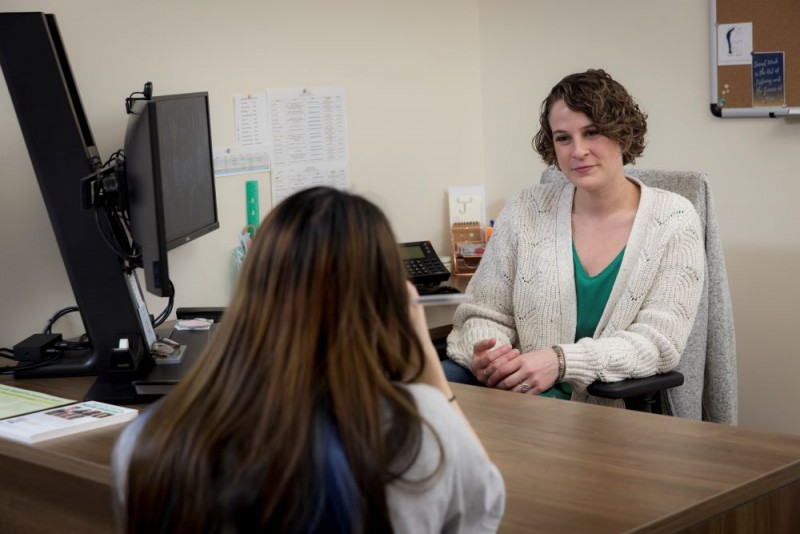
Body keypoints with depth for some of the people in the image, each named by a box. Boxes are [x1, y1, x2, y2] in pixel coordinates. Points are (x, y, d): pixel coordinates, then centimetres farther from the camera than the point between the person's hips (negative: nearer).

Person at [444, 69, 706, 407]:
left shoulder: (673, 221, -1)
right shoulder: (526, 211, 4)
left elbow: (658, 341, -9)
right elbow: (485, 313, 6)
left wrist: (561, 362, -24)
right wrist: (485, 356, -19)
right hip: (517, 389, 1)